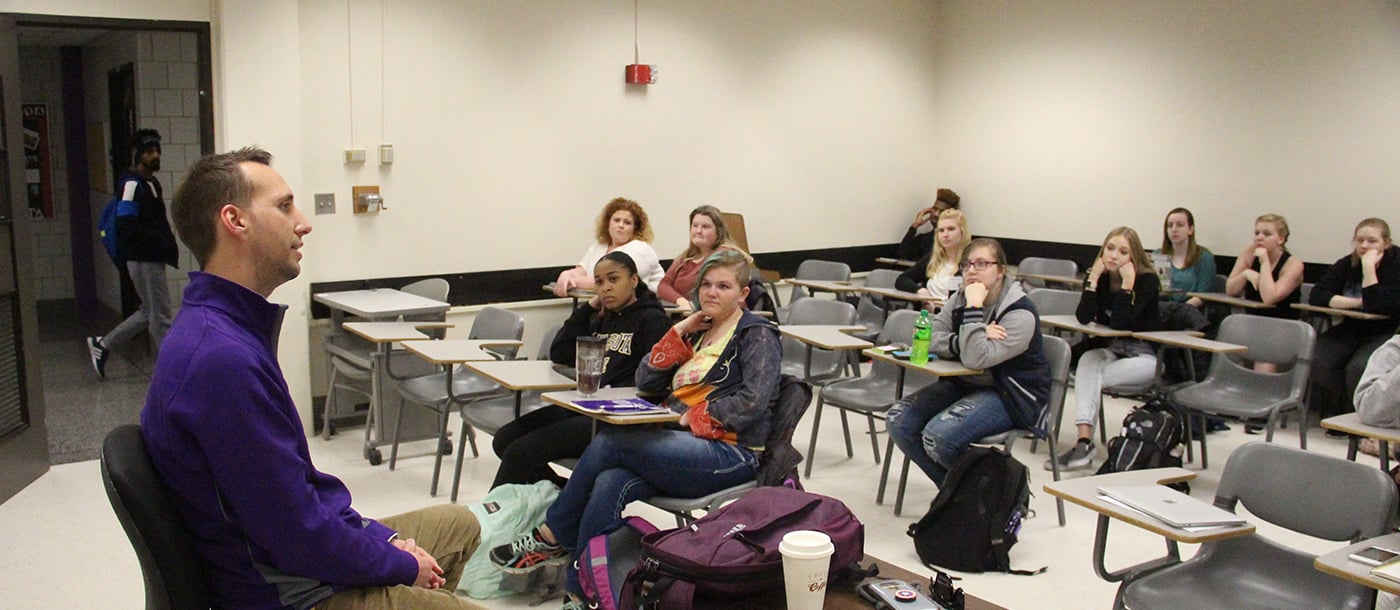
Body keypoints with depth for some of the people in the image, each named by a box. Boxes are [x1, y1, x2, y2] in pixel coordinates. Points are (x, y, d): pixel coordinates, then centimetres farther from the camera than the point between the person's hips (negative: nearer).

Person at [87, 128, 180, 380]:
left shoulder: (152, 182, 15)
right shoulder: (132, 184, -14)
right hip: (143, 260, -10)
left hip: (153, 258, 10)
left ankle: (102, 344, 29)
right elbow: (127, 226, -21)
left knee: (149, 313, 18)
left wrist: (168, 245, 7)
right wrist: (163, 243, -20)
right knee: (160, 315, -2)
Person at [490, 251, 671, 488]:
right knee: (504, 439, -3)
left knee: (520, 451, -17)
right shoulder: (601, 320, 22)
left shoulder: (652, 319, -2)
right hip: (581, 406, 8)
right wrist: (589, 308, 11)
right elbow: (559, 354, 13)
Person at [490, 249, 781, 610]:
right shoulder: (697, 330, 22)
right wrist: (680, 333, 6)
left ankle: (550, 537, -9)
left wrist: (689, 417, -13)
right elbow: (645, 381, 14)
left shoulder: (757, 335, 1)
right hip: (684, 447, 7)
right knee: (609, 484, -26)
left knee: (609, 441, -23)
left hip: (731, 454, -7)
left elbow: (752, 402, -14)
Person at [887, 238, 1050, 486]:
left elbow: (976, 359, -28)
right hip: (964, 384, 8)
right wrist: (965, 341, -21)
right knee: (900, 419, -12)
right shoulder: (959, 299, 6)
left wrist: (974, 307, -26)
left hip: (1011, 397, -7)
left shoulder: (1020, 313, -17)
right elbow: (929, 339, -6)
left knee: (939, 434, -30)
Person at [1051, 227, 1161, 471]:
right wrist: (1093, 279, -20)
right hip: (1110, 350, 4)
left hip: (1145, 355, -4)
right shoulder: (1099, 277, 0)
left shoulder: (1147, 280, -13)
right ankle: (1084, 439, -40)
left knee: (1090, 378, -24)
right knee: (1088, 360, -28)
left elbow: (1119, 323, -25)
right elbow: (1083, 317, -16)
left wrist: (1127, 284, -28)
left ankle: (1085, 442, -17)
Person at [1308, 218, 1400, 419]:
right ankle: (1336, 415, -5)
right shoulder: (1347, 264, 4)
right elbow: (1317, 296, -9)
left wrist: (1369, 267, -25)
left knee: (1358, 368, -33)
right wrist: (1357, 303, -18)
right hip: (1350, 329, 4)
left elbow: (1379, 306, -24)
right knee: (1316, 362, -24)